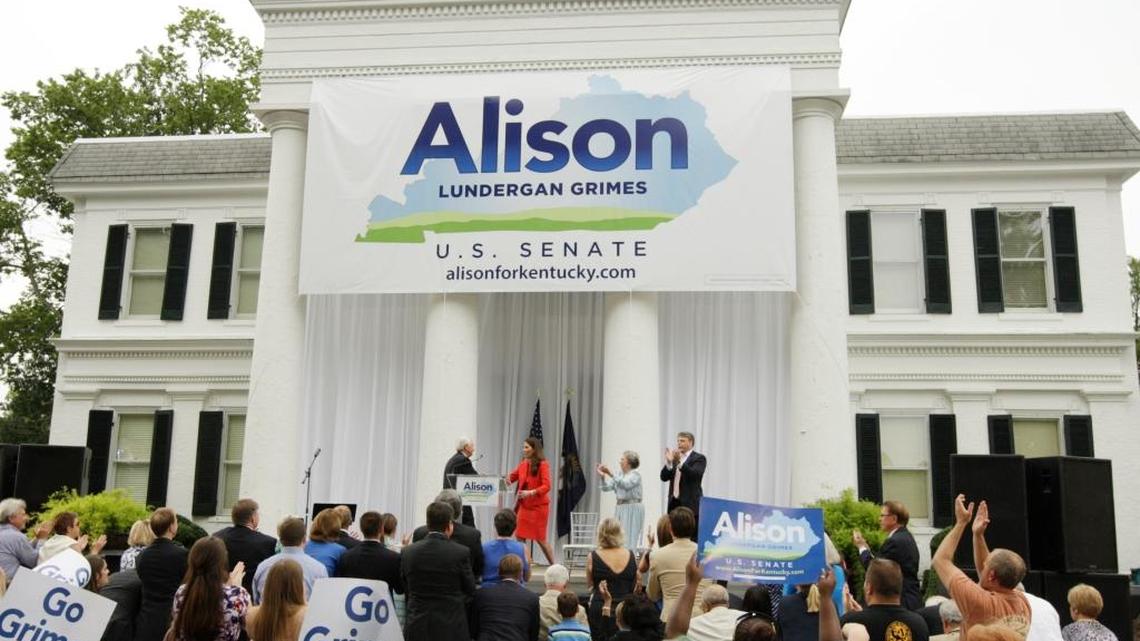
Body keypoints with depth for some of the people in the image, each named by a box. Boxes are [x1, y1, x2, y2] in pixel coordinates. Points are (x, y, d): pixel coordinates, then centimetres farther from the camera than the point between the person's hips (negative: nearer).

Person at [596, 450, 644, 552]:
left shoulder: (635, 475, -6)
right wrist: (603, 476, -11)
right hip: (620, 508, 7)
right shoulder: (619, 474, 13)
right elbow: (606, 488, 7)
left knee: (629, 539, -6)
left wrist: (611, 474, -32)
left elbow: (626, 484, -25)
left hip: (632, 509, -7)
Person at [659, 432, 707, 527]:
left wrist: (679, 462, -30)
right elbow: (664, 478, 7)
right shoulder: (675, 458, 15)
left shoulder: (699, 458, -1)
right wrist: (669, 462, -10)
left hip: (690, 504, -5)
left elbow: (695, 475, -19)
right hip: (674, 502, 5)